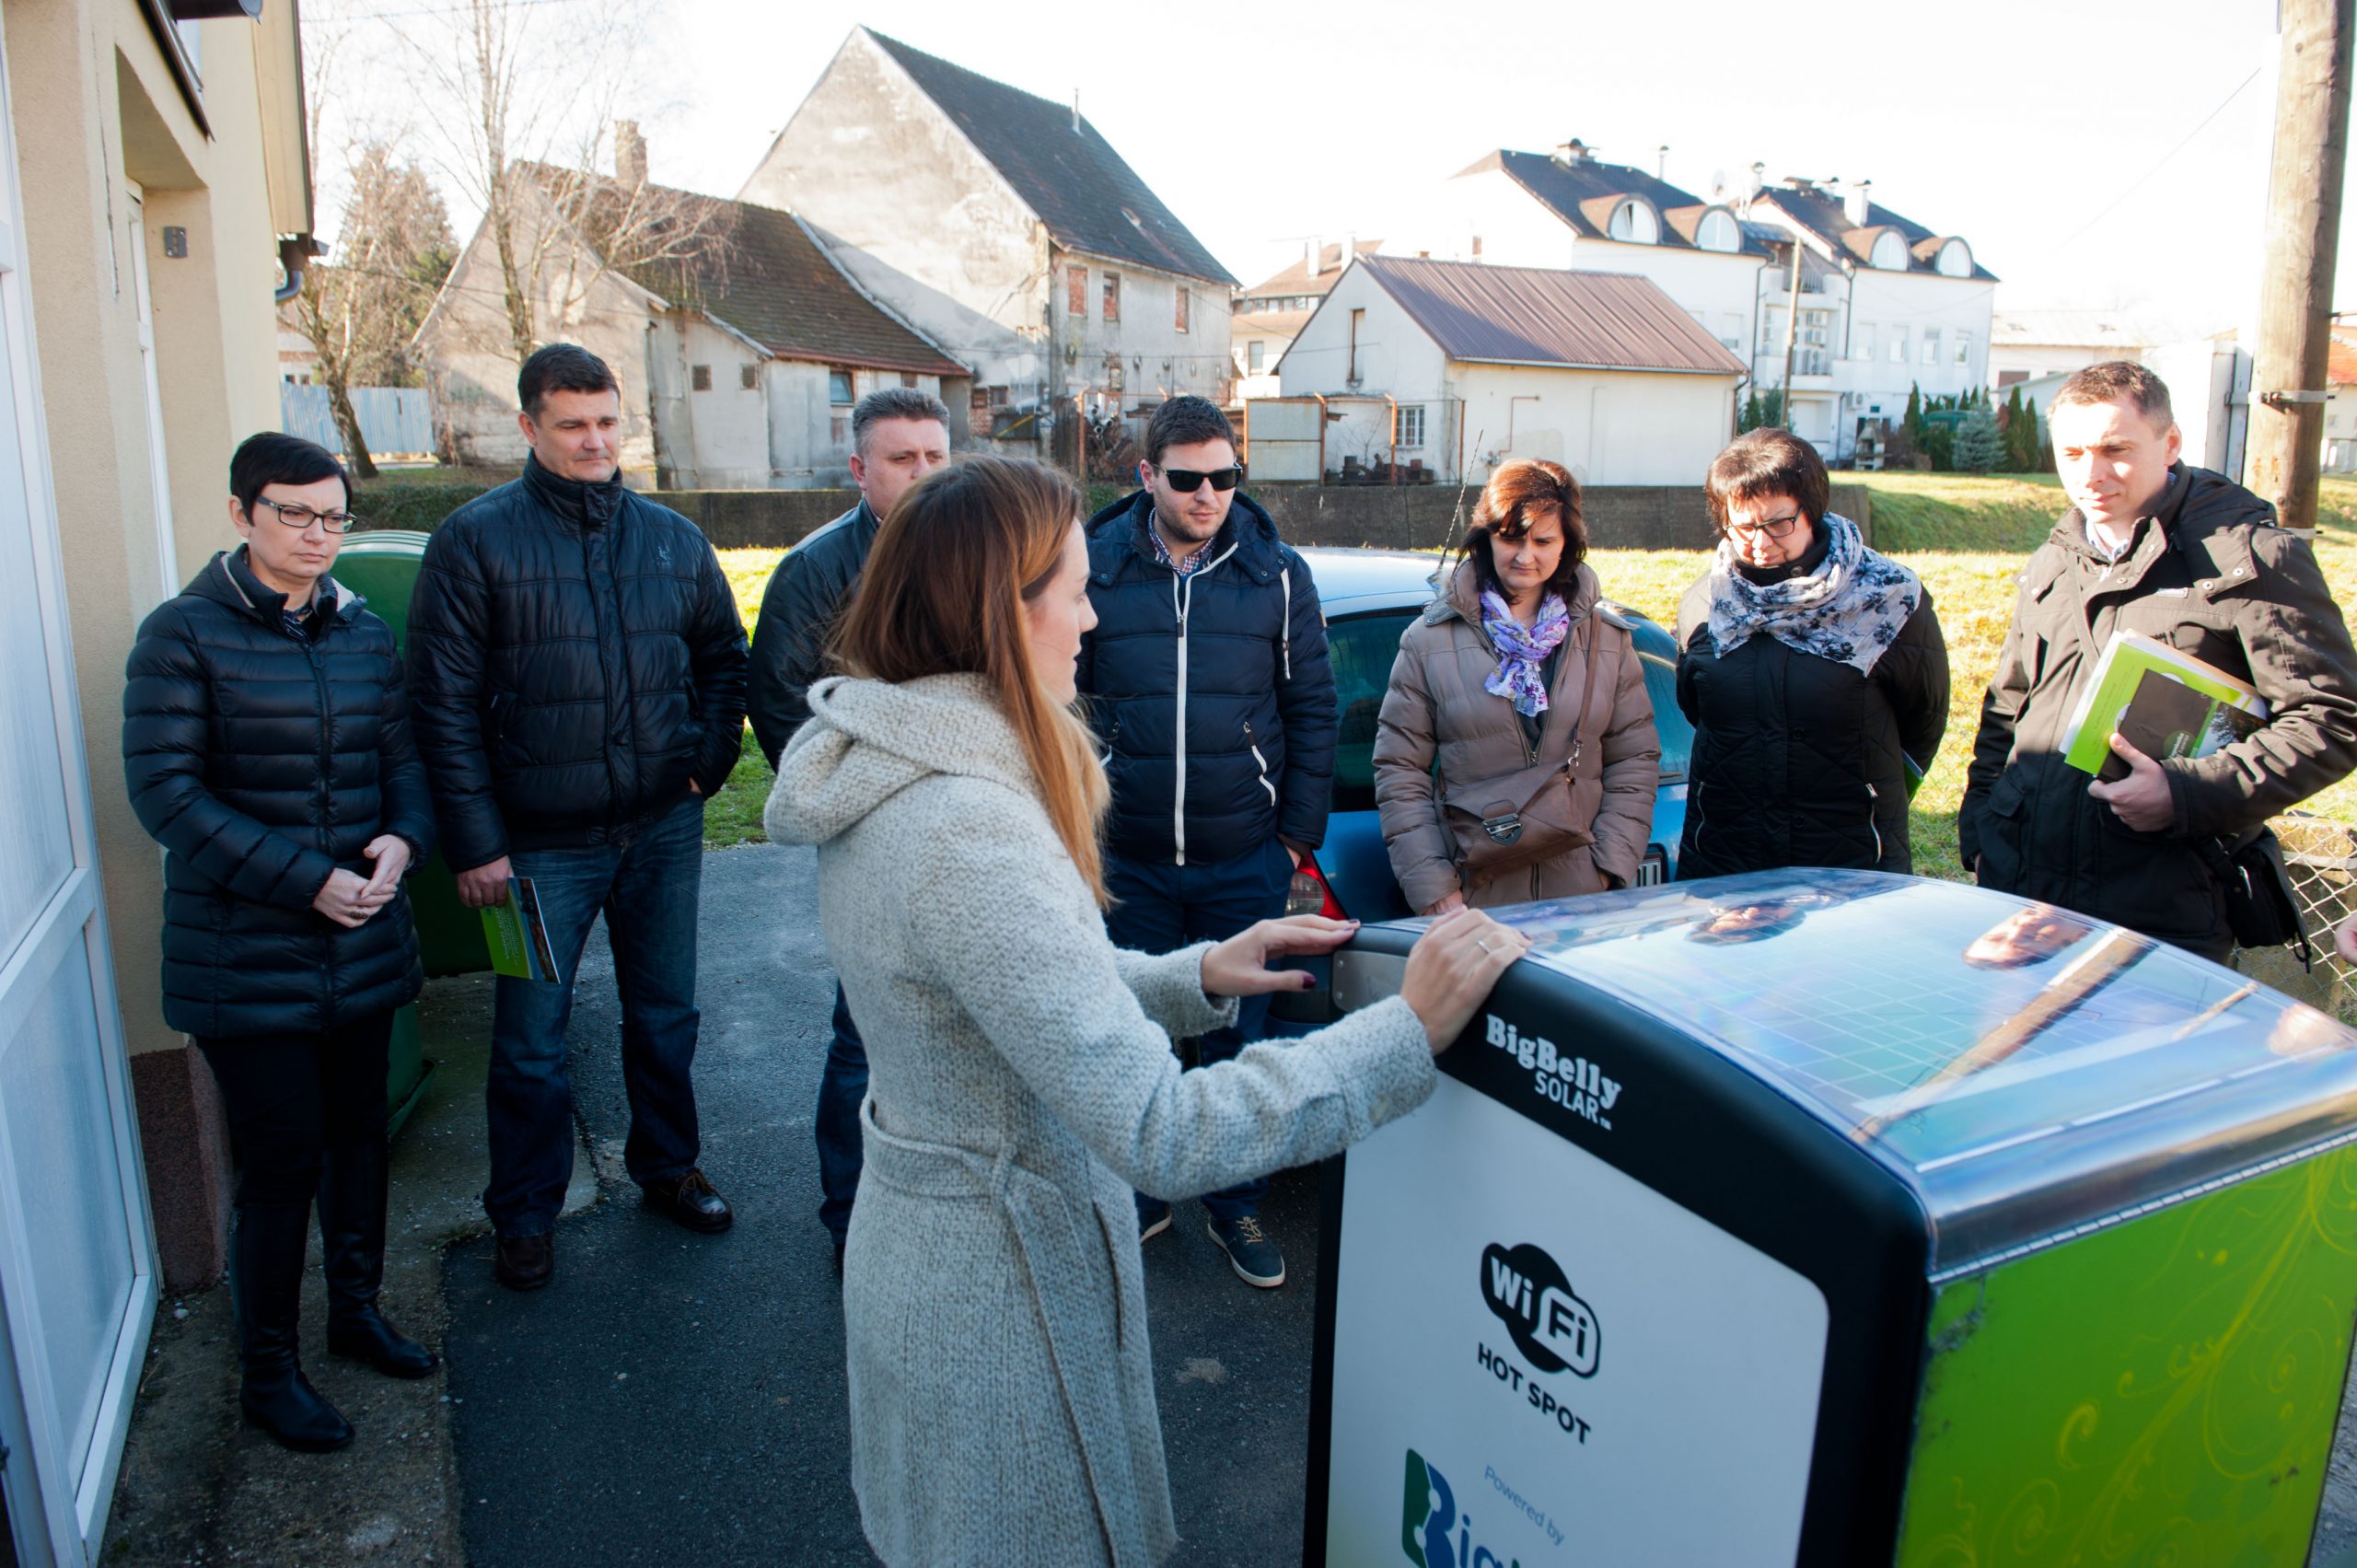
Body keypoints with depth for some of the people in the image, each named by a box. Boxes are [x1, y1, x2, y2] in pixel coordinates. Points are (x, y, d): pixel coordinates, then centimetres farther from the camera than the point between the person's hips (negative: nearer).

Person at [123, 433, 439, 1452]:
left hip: (364, 942, 5)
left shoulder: (363, 632, 7)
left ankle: (356, 1309, 38)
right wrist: (304, 880, -20)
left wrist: (405, 838, -9)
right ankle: (266, 1373, 21)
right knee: (282, 1163, 1)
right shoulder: (184, 635, -9)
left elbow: (402, 757, 12)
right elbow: (164, 792, -13)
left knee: (359, 1137, 17)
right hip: (246, 961, -5)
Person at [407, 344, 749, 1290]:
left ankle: (666, 1167, 37)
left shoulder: (673, 539, 5)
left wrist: (709, 761, 1)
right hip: (542, 843, -3)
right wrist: (475, 843, -11)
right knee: (530, 1041, 7)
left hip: (663, 829, 3)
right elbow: (445, 704, -8)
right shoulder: (476, 541, -6)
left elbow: (724, 658, 15)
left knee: (665, 1017, 16)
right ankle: (525, 1216, 26)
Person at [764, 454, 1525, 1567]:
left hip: (918, 1234, 9)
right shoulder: (966, 831, -33)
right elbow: (1162, 1135, -34)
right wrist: (1411, 1028, -29)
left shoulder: (892, 781, 0)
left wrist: (1200, 978, -2)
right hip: (998, 1294, -9)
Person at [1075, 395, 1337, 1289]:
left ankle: (1235, 1208, 30)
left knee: (1238, 1039, 12)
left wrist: (1298, 834, 1)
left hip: (1246, 863, 0)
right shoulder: (1096, 569, -2)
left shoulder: (1277, 575, 1)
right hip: (1129, 862, 0)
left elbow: (1314, 711, 5)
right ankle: (1140, 1197, 33)